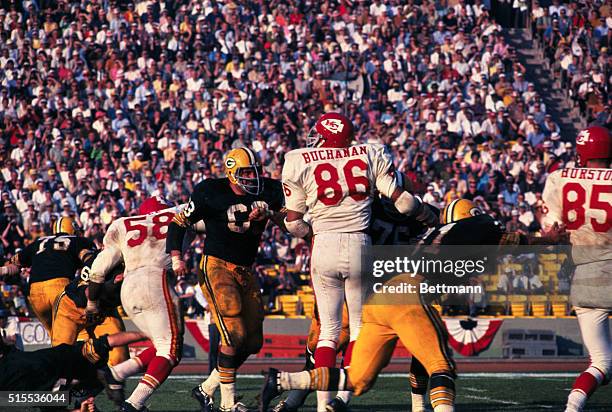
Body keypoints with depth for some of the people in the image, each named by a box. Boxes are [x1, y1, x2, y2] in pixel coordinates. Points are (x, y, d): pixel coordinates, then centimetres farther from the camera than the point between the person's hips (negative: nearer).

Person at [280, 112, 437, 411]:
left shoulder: (299, 163, 5)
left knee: (328, 329, 8)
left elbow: (294, 223, 8)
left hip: (324, 246, 0)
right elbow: (402, 201, 2)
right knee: (359, 326, 9)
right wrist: (430, 217, 21)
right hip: (359, 245, 0)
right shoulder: (371, 156, 7)